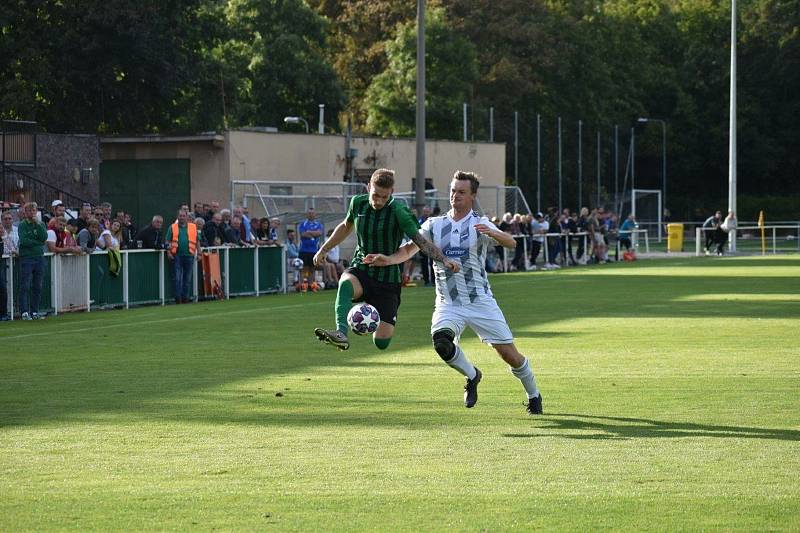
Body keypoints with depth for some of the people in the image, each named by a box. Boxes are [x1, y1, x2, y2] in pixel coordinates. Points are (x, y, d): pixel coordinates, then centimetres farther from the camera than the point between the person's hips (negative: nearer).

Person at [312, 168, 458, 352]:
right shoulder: (358, 203, 0)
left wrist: (444, 259, -32)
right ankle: (341, 334, -46)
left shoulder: (398, 211, -14)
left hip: (387, 279, -2)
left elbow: (420, 240, -18)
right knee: (346, 284, -37)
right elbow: (346, 226, 21)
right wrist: (324, 250, 27)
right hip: (360, 269, 3)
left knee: (381, 342, -8)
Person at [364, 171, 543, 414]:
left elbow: (511, 243, -19)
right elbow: (409, 249, 1)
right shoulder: (434, 225, 6)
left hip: (480, 301, -2)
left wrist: (493, 233, -40)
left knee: (509, 354, -3)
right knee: (441, 341, -27)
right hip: (447, 304, 2)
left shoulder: (480, 224, -4)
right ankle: (471, 376, 2)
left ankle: (533, 395, 24)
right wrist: (388, 259, -19)